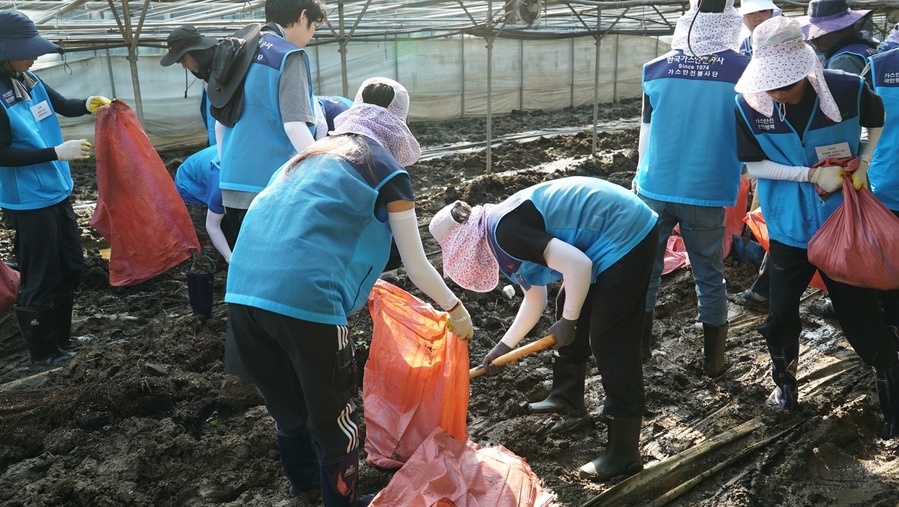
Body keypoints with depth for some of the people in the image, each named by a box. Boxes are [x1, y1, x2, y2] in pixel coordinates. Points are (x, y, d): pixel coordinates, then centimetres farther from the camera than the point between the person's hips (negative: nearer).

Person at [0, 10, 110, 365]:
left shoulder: (30, 81, 1)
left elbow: (63, 106, 18)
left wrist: (89, 104, -3)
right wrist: (57, 152, -23)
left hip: (57, 193, 8)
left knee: (71, 268, 19)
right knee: (40, 278, 4)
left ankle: (60, 336, 36)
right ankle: (42, 349, 22)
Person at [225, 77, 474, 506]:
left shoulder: (310, 155, 25)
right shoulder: (388, 171, 8)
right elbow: (417, 267, 11)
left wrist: (359, 285, 51)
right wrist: (456, 309, 27)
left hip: (244, 291, 7)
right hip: (305, 298, -7)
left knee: (287, 405, 27)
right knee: (332, 415, 15)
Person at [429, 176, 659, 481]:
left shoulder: (504, 231, -20)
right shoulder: (504, 228, 11)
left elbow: (578, 265, -26)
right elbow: (534, 300, 20)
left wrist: (567, 321, -11)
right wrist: (503, 348, 25)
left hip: (626, 238, -10)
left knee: (610, 341, -6)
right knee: (573, 330, 22)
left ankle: (624, 456, 2)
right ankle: (567, 396, 43)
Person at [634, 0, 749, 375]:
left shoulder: (657, 68, -2)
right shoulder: (742, 70, -7)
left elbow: (646, 131, 7)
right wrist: (734, 176, 19)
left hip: (655, 187, 2)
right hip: (706, 192, -1)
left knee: (646, 268, 14)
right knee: (709, 277, 11)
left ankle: (638, 346, 25)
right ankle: (713, 359, 21)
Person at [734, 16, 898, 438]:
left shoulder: (848, 90, -15)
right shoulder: (749, 103, -16)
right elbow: (754, 165, -8)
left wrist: (864, 162, -7)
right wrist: (811, 173, -18)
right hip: (789, 227, 1)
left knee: (860, 313, 5)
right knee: (781, 313, 8)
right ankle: (785, 379, 34)